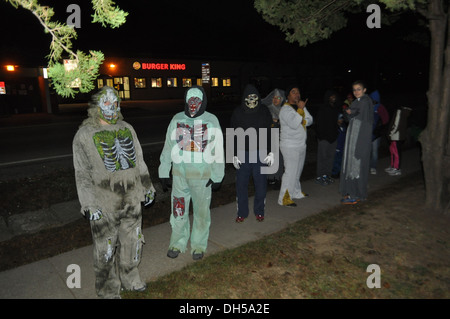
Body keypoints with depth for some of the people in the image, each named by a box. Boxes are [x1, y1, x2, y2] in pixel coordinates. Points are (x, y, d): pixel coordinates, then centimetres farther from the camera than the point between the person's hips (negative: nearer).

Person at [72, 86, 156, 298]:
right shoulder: (84, 135, -6)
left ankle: (129, 279, 40)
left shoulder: (127, 129, 9)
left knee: (132, 242, 18)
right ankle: (108, 291, 28)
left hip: (132, 201, 5)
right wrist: (89, 205, -13)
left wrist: (147, 187, 15)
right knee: (106, 249, 6)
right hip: (105, 205, -5)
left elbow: (139, 161, 15)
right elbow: (82, 174, -8)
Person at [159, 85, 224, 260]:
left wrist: (217, 176, -3)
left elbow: (218, 150, -1)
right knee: (178, 209, 11)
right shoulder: (177, 119, 4)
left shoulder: (211, 120, -2)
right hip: (179, 174, 2)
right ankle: (178, 242, 31)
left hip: (202, 175, -2)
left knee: (201, 211, 10)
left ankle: (199, 244, 28)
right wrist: (164, 173, 8)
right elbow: (168, 147, 8)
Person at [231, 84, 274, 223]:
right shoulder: (238, 112, -1)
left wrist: (271, 152, -2)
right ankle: (242, 212, 21)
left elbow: (270, 133, 4)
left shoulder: (264, 111, 0)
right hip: (242, 154, 0)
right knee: (241, 184, 6)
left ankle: (259, 211, 25)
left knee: (261, 184, 8)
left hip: (261, 154, 0)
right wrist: (234, 155, -1)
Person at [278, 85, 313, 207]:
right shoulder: (285, 109, -13)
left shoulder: (301, 106, 14)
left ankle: (296, 192, 32)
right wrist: (300, 109, -24)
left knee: (298, 170, 17)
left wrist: (303, 121, -12)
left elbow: (310, 120, 8)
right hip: (290, 146, -8)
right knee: (290, 171, -10)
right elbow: (294, 124, -26)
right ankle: (284, 198, -4)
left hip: (301, 145, 8)